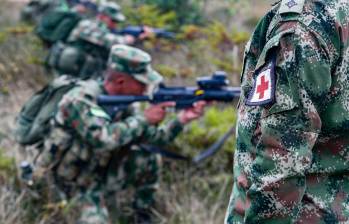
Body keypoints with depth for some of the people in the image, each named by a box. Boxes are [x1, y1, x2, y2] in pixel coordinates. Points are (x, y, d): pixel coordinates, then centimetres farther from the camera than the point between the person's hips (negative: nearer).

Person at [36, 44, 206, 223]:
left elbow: (152, 138, -2)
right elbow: (103, 139, -41)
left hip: (101, 167, 7)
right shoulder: (80, 100, -27)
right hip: (72, 174, -7)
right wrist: (143, 119, -32)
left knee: (146, 159, -9)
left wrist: (181, 120, -16)